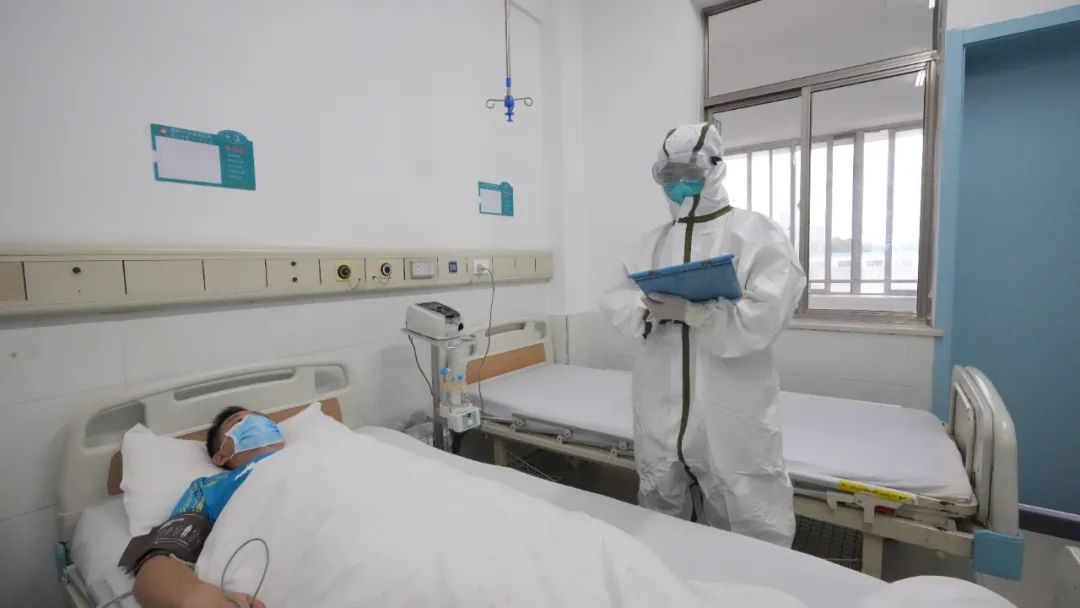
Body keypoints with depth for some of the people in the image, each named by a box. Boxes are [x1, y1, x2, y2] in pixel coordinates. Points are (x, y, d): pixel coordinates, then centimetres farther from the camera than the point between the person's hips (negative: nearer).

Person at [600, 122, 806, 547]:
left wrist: (689, 311, -25)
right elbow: (615, 303, 4)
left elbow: (764, 317, -16)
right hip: (660, 414, 5)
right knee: (659, 528, 22)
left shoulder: (756, 233, -3)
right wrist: (648, 309, -17)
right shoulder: (653, 243, 11)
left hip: (731, 418, -4)